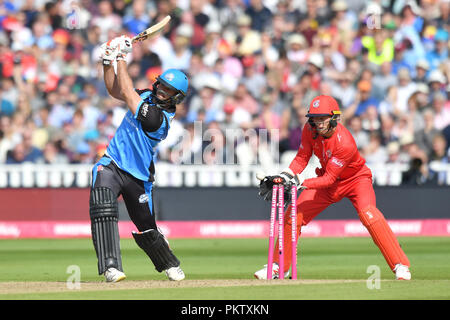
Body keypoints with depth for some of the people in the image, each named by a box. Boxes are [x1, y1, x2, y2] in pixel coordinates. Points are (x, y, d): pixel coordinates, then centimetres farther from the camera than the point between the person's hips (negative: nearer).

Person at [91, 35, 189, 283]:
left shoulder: (159, 117, -21)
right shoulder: (147, 96, 1)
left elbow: (127, 92, -21)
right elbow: (115, 90, 11)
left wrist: (121, 58, -14)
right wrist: (108, 63, -5)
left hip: (138, 176, -4)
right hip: (111, 166, 4)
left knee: (147, 229, 8)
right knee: (103, 209, -24)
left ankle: (170, 265, 37)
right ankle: (111, 266, -32)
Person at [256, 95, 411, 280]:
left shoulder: (345, 143, -35)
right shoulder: (310, 130, -17)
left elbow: (329, 178, -33)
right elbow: (302, 158, -6)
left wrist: (300, 183, -42)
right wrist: (285, 176, -23)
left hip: (356, 179, -6)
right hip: (327, 179, 6)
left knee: (368, 214, -31)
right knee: (293, 213, -3)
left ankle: (400, 266, -28)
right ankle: (279, 267, 12)